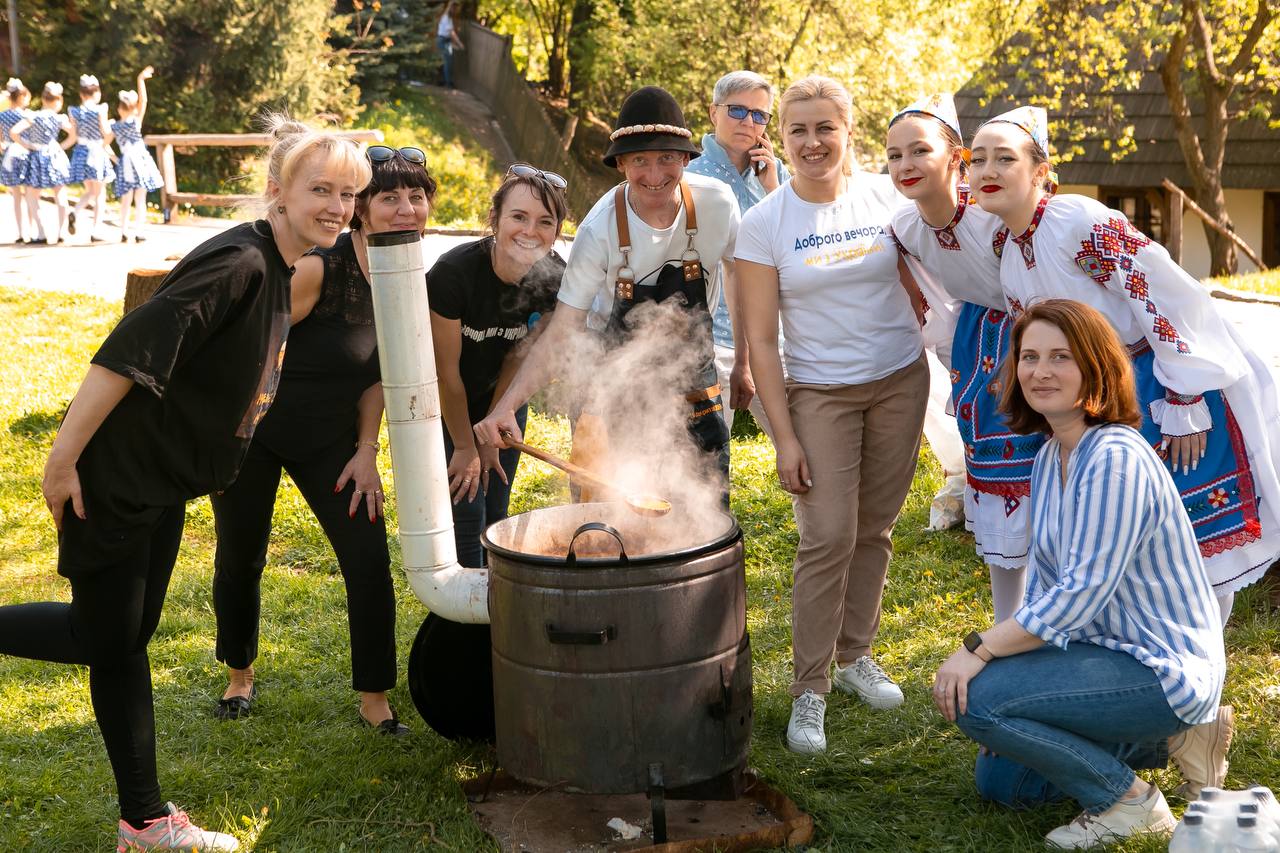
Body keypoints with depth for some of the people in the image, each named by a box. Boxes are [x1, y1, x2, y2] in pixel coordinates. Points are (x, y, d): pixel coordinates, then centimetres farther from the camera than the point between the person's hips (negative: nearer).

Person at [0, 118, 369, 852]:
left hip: (167, 484, 9)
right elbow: (129, 352, -28)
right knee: (109, 642, 5)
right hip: (118, 476, -9)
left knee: (124, 637, 16)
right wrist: (63, 458, -27)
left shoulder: (281, 272, 6)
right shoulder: (237, 263, -24)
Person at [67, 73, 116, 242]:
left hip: (81, 152, 5)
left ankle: (74, 212, -8)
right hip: (97, 152, -5)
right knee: (99, 194, 5)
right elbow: (107, 133, -14)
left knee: (89, 191, 20)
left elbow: (73, 137, 3)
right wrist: (104, 144, 5)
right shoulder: (99, 110, -11)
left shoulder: (74, 112, 2)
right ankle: (94, 232, 3)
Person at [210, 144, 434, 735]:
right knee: (240, 560, 10)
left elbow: (376, 370, 3)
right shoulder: (318, 269, -28)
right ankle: (240, 676, 37)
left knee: (369, 561, -4)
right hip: (253, 429, -5)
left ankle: (374, 700, 11)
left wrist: (366, 449, -2)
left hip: (330, 437, 5)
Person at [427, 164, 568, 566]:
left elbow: (518, 360, -8)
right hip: (444, 406, -4)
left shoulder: (555, 280, -19)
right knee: (465, 515, -6)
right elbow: (446, 371, -21)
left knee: (496, 519, 10)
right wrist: (465, 447, -12)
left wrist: (490, 440, -3)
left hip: (500, 401, 4)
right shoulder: (454, 272, -31)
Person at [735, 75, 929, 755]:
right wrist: (784, 437, -11)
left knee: (875, 528, 10)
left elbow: (919, 286, 12)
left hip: (901, 380, 3)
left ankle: (855, 655, 28)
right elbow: (760, 340, -8)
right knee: (827, 539, -10)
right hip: (820, 392, -3)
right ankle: (809, 690, 2)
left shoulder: (886, 196, -1)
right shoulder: (764, 224, -8)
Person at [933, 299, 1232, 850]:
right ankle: (1165, 739, 19)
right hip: (1108, 648, 10)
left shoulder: (1115, 460, -25)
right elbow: (1047, 582, 9)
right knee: (998, 780, 14)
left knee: (975, 696, -23)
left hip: (1163, 669, -10)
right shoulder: (1052, 454, 5)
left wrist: (980, 650, -24)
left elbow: (1082, 594, -28)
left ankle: (1128, 799, -4)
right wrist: (995, 651, 3)